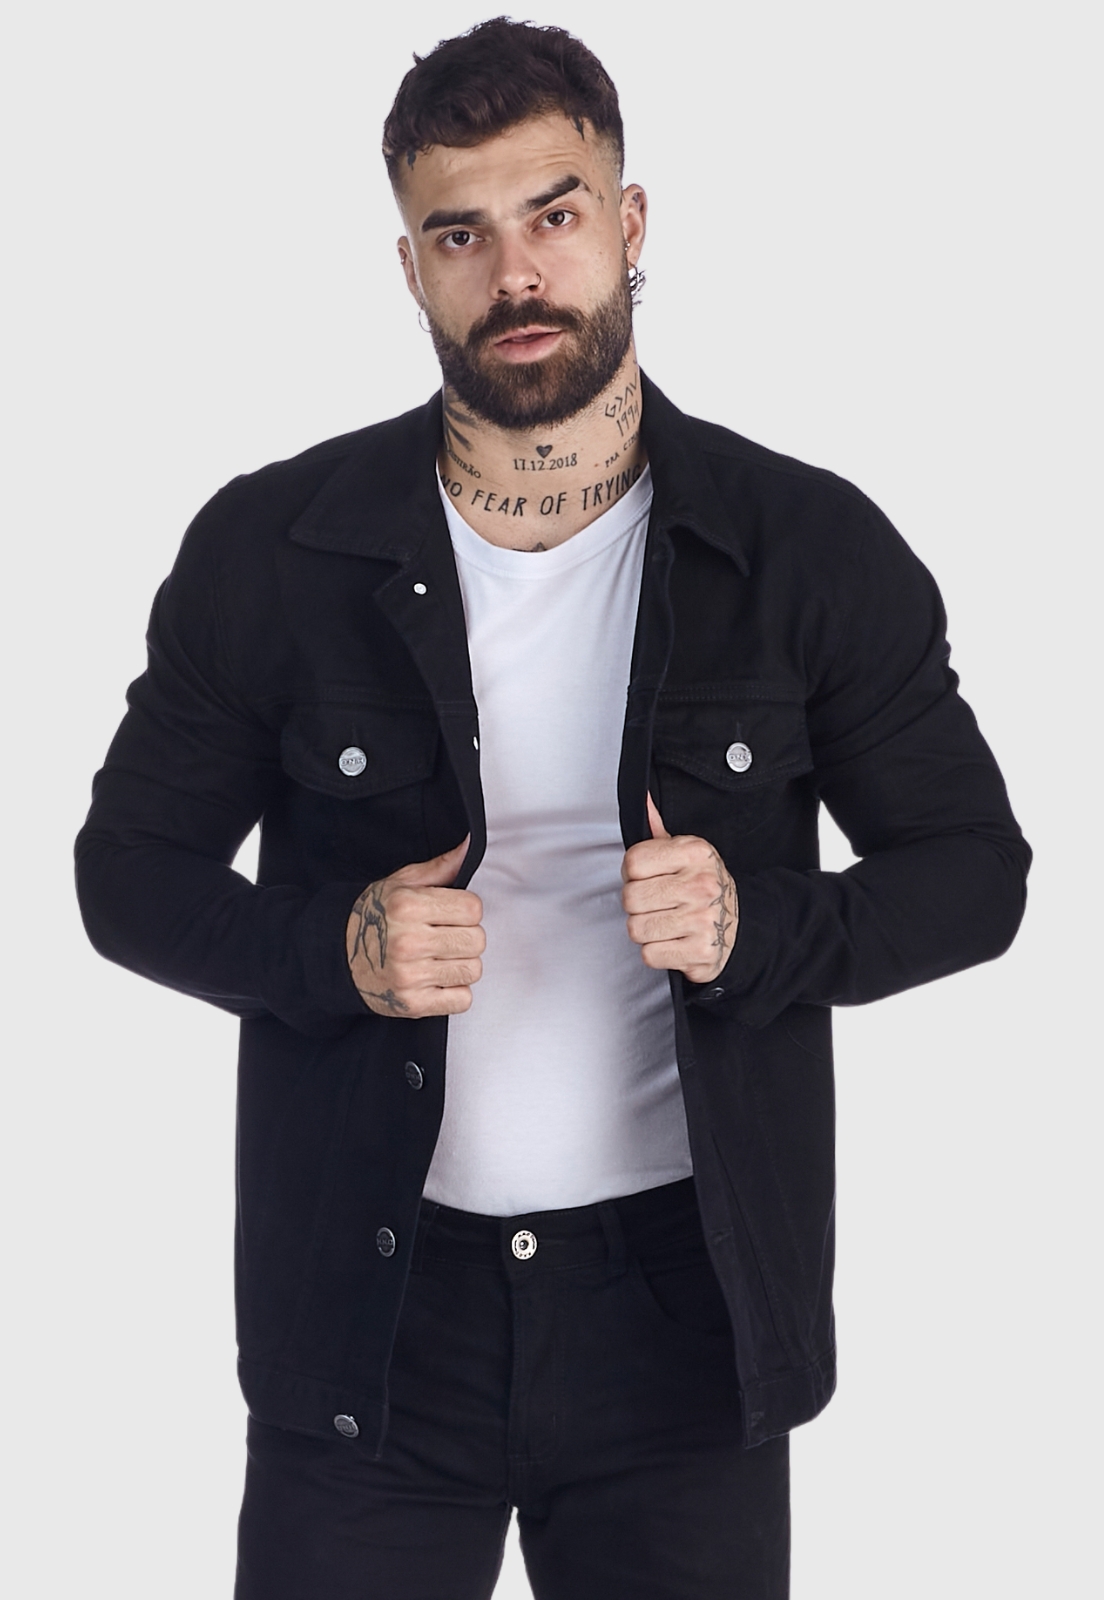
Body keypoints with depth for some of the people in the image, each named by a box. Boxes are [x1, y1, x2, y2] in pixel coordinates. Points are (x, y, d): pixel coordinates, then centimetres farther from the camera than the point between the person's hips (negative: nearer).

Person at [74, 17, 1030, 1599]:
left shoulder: (814, 551, -3)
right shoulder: (268, 550, -3)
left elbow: (974, 868, 4)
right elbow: (130, 869, 4)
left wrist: (755, 927, -15)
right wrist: (333, 950, -16)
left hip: (682, 1293, 0)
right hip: (372, 1300, 0)